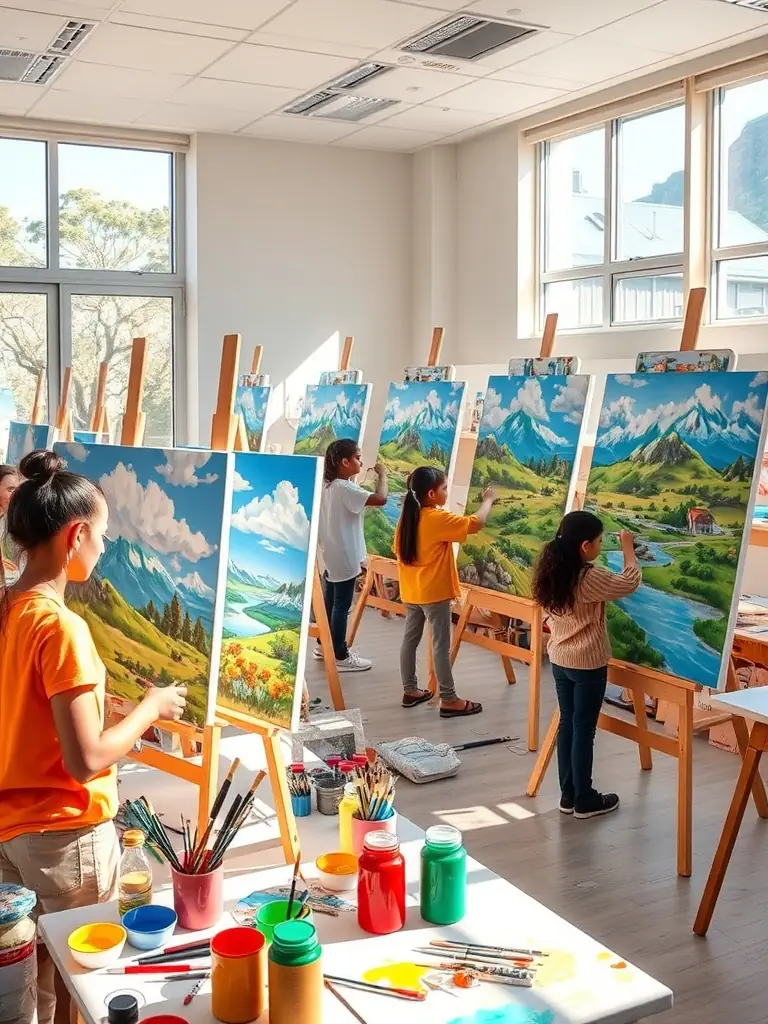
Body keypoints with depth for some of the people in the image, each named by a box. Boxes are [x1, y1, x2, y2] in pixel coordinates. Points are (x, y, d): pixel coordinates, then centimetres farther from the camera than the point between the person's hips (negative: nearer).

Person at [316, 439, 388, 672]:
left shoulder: (328, 485, 7)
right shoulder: (345, 488, -22)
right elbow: (380, 499, -28)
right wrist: (382, 474, -15)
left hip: (333, 555, 10)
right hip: (344, 557, -10)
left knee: (331, 601, 20)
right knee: (342, 605, -2)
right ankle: (340, 656, 4)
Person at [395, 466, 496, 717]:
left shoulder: (408, 517, 3)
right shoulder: (438, 519, -19)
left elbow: (399, 551, 10)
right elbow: (477, 523, -22)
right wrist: (488, 499, -6)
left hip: (411, 592, 8)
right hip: (434, 593, -8)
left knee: (410, 639, 14)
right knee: (441, 646, -2)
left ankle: (410, 691, 24)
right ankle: (449, 700, 4)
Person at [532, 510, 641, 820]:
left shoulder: (553, 572, -1)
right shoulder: (590, 578, -22)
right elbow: (630, 583, -12)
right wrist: (628, 548, 1)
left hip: (560, 660, 7)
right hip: (588, 664, -7)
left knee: (566, 724, 14)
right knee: (583, 729, 3)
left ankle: (568, 795, 23)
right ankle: (584, 800, 15)